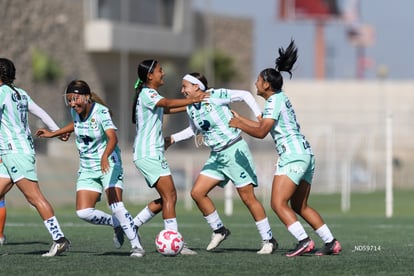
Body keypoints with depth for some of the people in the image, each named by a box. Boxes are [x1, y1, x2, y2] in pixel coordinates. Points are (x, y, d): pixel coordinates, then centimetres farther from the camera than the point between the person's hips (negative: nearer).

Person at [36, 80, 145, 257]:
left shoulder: (101, 112, -21)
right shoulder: (75, 111, -1)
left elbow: (112, 137, -37)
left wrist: (105, 156, -55)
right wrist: (52, 134, 26)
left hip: (109, 164, -6)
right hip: (87, 169, 6)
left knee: (116, 206, -22)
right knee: (83, 212, -8)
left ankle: (137, 245, -10)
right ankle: (117, 224, 17)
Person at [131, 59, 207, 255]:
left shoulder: (150, 94, 20)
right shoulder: (146, 93, -11)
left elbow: (167, 109, 35)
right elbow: (168, 103, -30)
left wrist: (192, 105, 29)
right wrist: (193, 100, -32)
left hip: (152, 153, 10)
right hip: (149, 154, -10)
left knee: (166, 198, 10)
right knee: (169, 196, -13)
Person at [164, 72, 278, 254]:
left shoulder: (216, 96, -14)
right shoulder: (190, 109, 7)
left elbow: (244, 95, -10)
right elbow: (193, 129, 26)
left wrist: (259, 116, -19)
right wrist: (173, 139, 16)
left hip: (235, 150, -7)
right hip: (216, 156, 7)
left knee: (248, 197, -7)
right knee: (197, 193, -2)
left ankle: (268, 240, 2)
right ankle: (219, 231, 14)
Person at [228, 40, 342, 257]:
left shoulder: (274, 101, -9)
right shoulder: (281, 98, 19)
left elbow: (261, 132, -16)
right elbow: (263, 125, 31)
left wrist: (239, 125, -2)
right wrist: (241, 119, 37)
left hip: (292, 156, -10)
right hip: (306, 155, 10)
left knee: (278, 203, -12)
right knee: (300, 207, 13)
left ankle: (303, 240, -23)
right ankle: (331, 243, 8)